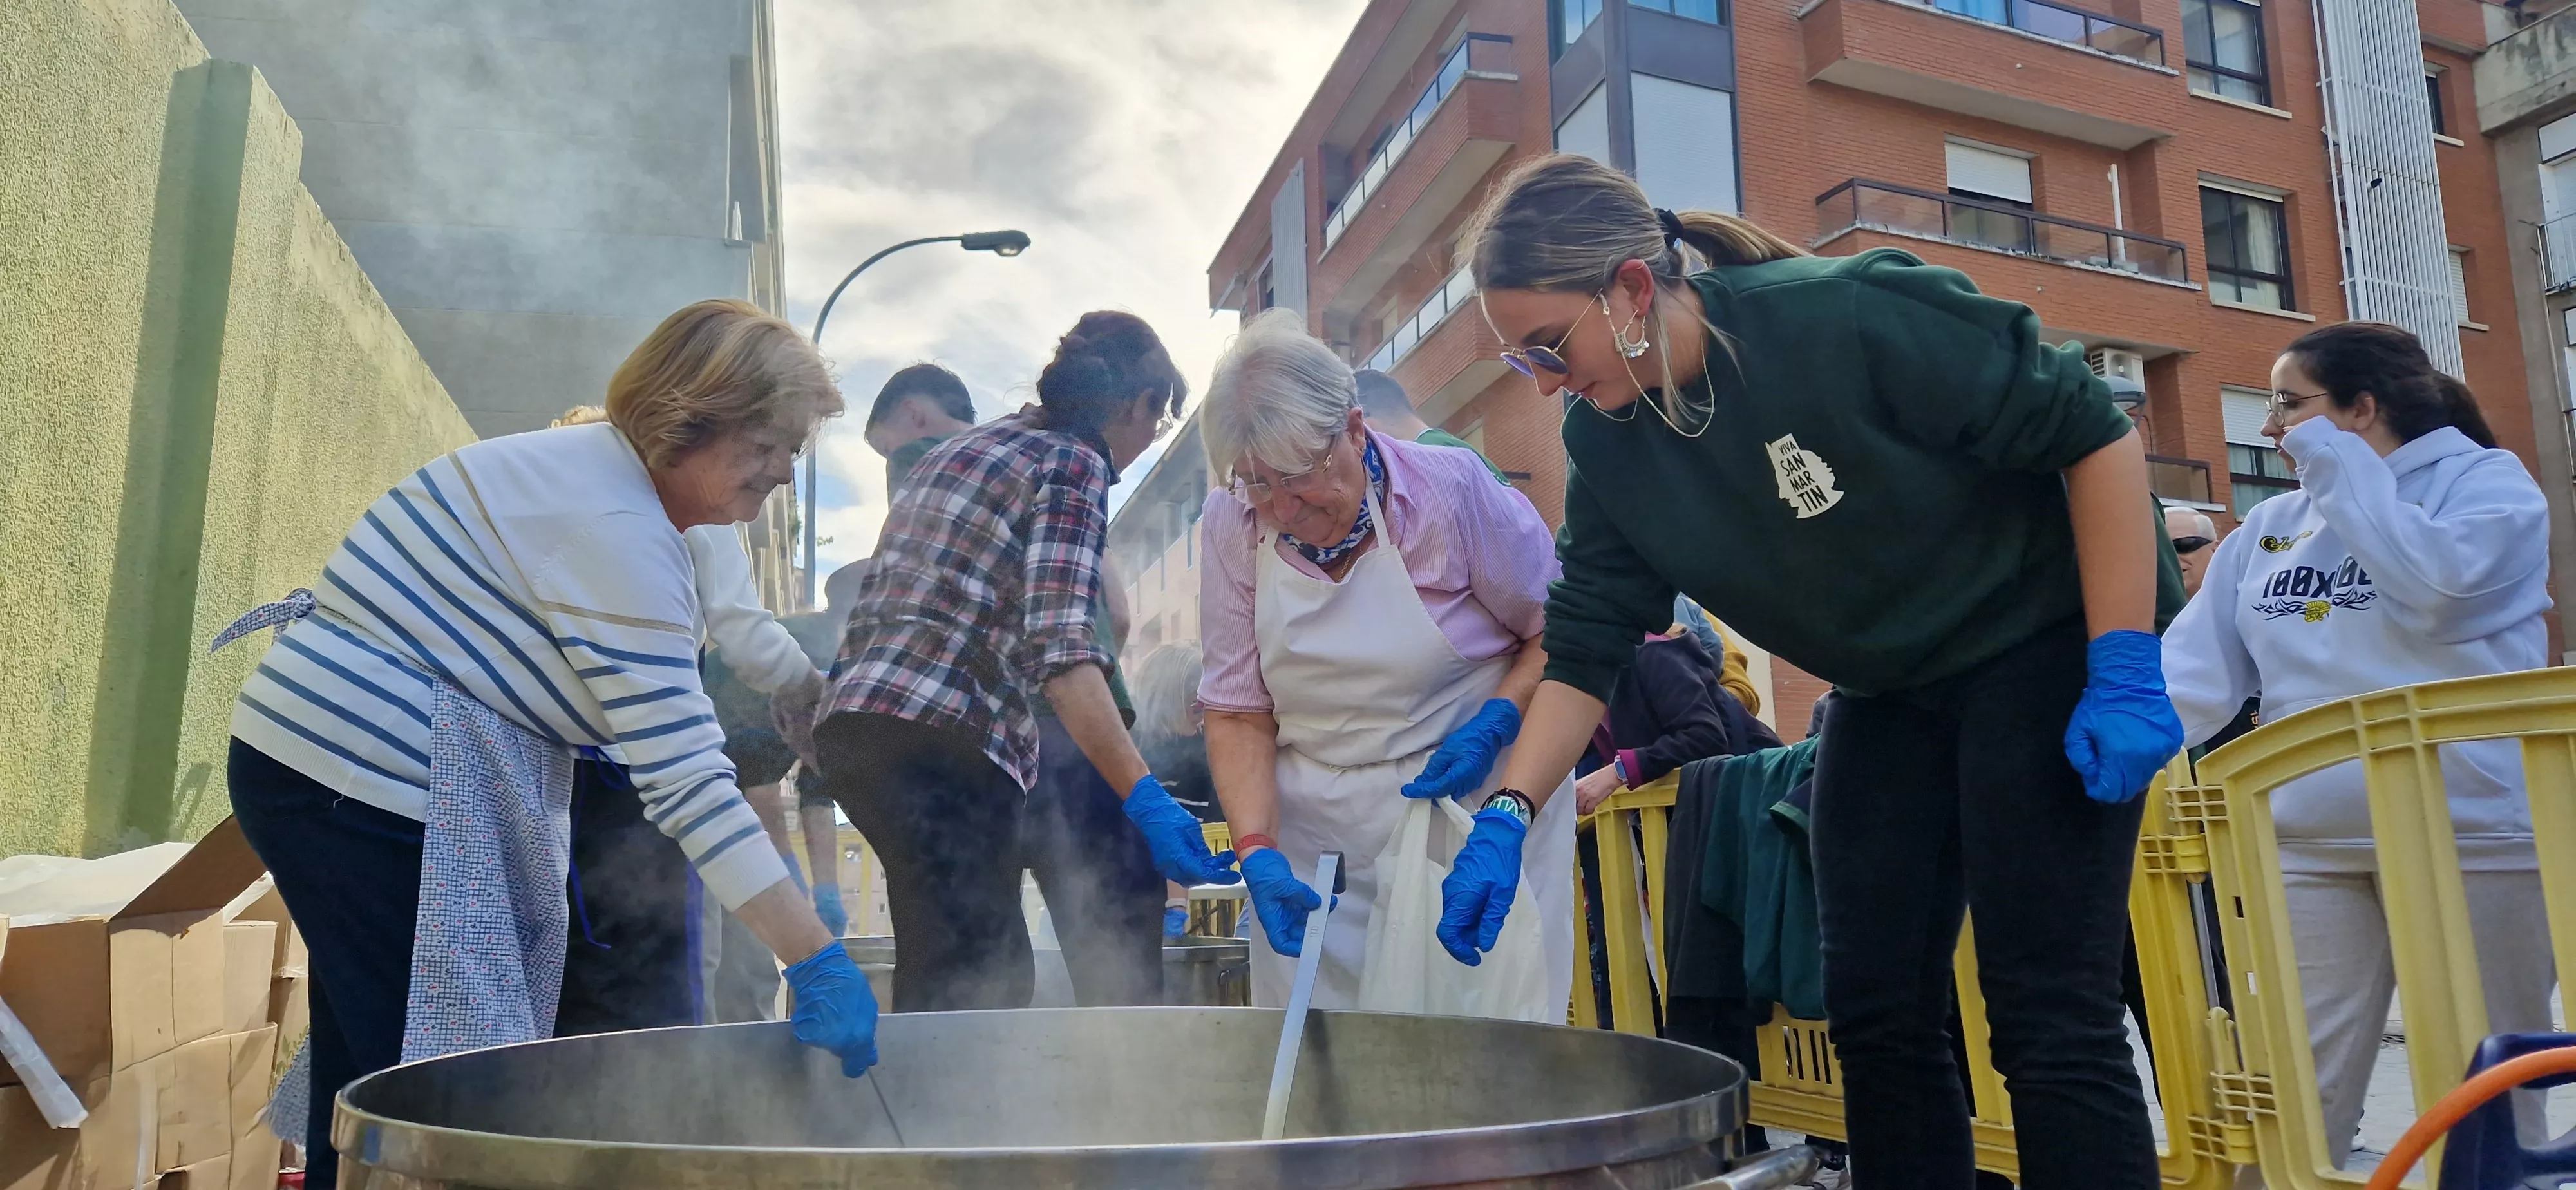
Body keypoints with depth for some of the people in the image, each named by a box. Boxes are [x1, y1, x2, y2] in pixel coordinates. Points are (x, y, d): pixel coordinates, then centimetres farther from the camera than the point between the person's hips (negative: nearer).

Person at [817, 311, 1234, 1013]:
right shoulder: (1074, 463, -3)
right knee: (975, 983, -7)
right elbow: (1060, 645, -18)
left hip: (853, 721, 9)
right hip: (944, 738, -9)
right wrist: (1147, 801, -23)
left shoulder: (960, 449, 24)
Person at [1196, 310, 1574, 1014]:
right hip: (1316, 837, 3)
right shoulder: (1232, 525, -4)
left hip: (1475, 806, -2)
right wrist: (1257, 852, -14)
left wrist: (1494, 724, -18)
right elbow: (1238, 712, -1)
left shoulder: (1450, 488, -13)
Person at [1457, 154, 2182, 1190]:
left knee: (2048, 1015, -9)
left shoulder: (1848, 316, -27)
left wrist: (2125, 669, -20)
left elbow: (2092, 432, -19)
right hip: (1886, 692, 6)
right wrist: (1506, 817, -16)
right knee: (1875, 1011, 4)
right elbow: (1585, 646, -4)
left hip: (2040, 647, -6)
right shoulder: (1606, 445, -8)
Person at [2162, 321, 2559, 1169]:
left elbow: (2435, 587, -20)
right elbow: (2199, 666, 6)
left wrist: (2340, 469, -10)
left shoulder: (2484, 480, 1)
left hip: (2469, 835, -4)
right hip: (2308, 847, 4)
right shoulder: (2268, 527, 13)